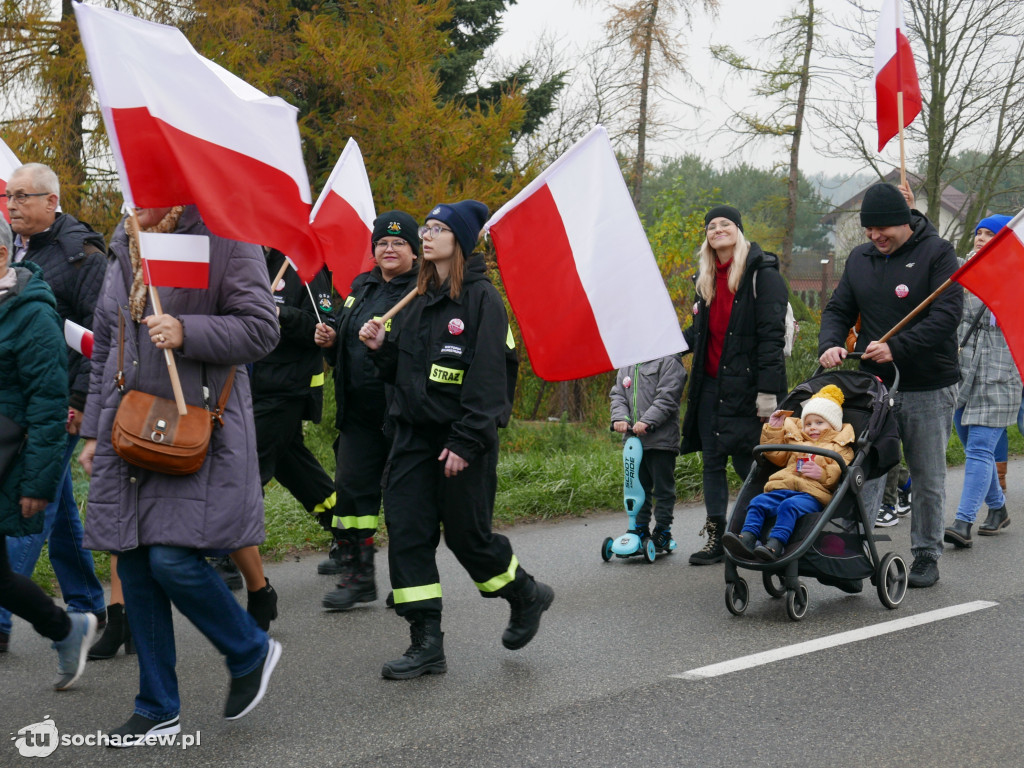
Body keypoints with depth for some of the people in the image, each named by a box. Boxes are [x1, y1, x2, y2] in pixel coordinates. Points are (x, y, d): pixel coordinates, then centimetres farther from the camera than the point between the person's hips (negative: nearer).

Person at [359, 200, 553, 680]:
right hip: (414, 434, 7)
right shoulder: (420, 299, 15)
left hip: (462, 439, -7)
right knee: (406, 532, -2)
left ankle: (526, 596, 30)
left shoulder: (481, 298, -9)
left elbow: (487, 375, -15)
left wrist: (466, 442, -20)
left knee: (466, 534, 2)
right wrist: (381, 347, 0)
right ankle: (426, 644, 3)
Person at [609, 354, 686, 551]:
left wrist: (647, 421, -22)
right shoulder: (626, 366, 16)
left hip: (661, 440, -7)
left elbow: (667, 398, -14)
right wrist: (619, 418, -5)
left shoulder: (668, 361, -6)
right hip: (633, 440, 7)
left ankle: (663, 533, 10)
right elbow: (618, 395, 14)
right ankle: (640, 531, 22)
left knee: (663, 488, 2)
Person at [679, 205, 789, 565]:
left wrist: (767, 390, -18)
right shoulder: (706, 278, 16)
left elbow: (771, 334, -12)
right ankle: (716, 538, 12)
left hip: (745, 384, -7)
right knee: (712, 461, 6)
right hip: (710, 384, 7)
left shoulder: (761, 274, -6)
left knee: (748, 462, -4)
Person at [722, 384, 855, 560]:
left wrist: (822, 473, -16)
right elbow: (776, 454, 32)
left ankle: (775, 544, -49)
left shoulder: (839, 447, 16)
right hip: (782, 487, 6)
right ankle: (747, 538, -35)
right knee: (758, 502, -20)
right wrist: (773, 430, 25)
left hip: (812, 494, -6)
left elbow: (840, 472, 1)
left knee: (789, 506, -36)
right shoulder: (795, 440, 34)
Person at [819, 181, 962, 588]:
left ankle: (926, 557, 19)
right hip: (873, 385, 3)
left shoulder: (937, 252, -6)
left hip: (929, 388, -3)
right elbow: (838, 309, 13)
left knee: (928, 478, 8)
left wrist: (897, 348, -26)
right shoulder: (859, 258, 10)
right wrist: (830, 343, -9)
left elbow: (946, 315, -15)